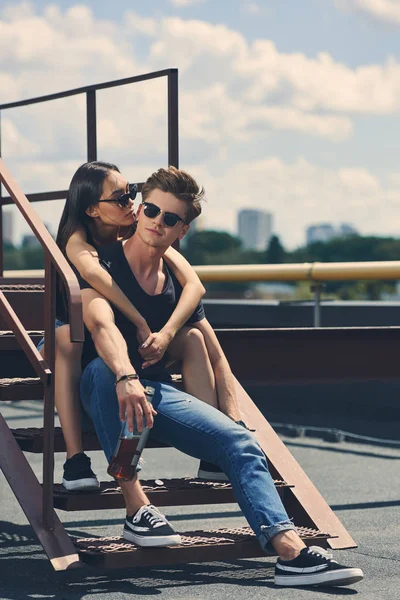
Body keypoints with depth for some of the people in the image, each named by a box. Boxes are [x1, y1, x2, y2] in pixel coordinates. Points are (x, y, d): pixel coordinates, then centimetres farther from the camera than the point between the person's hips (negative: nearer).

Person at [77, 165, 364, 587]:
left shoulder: (178, 285, 12)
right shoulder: (102, 264, -7)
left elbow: (215, 357, 15)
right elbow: (101, 324, -28)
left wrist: (234, 415, 1)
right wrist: (126, 378, -48)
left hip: (158, 390, 5)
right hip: (104, 385, -5)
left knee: (239, 442, -17)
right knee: (103, 367, -41)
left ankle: (290, 550, -32)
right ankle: (135, 509, -39)